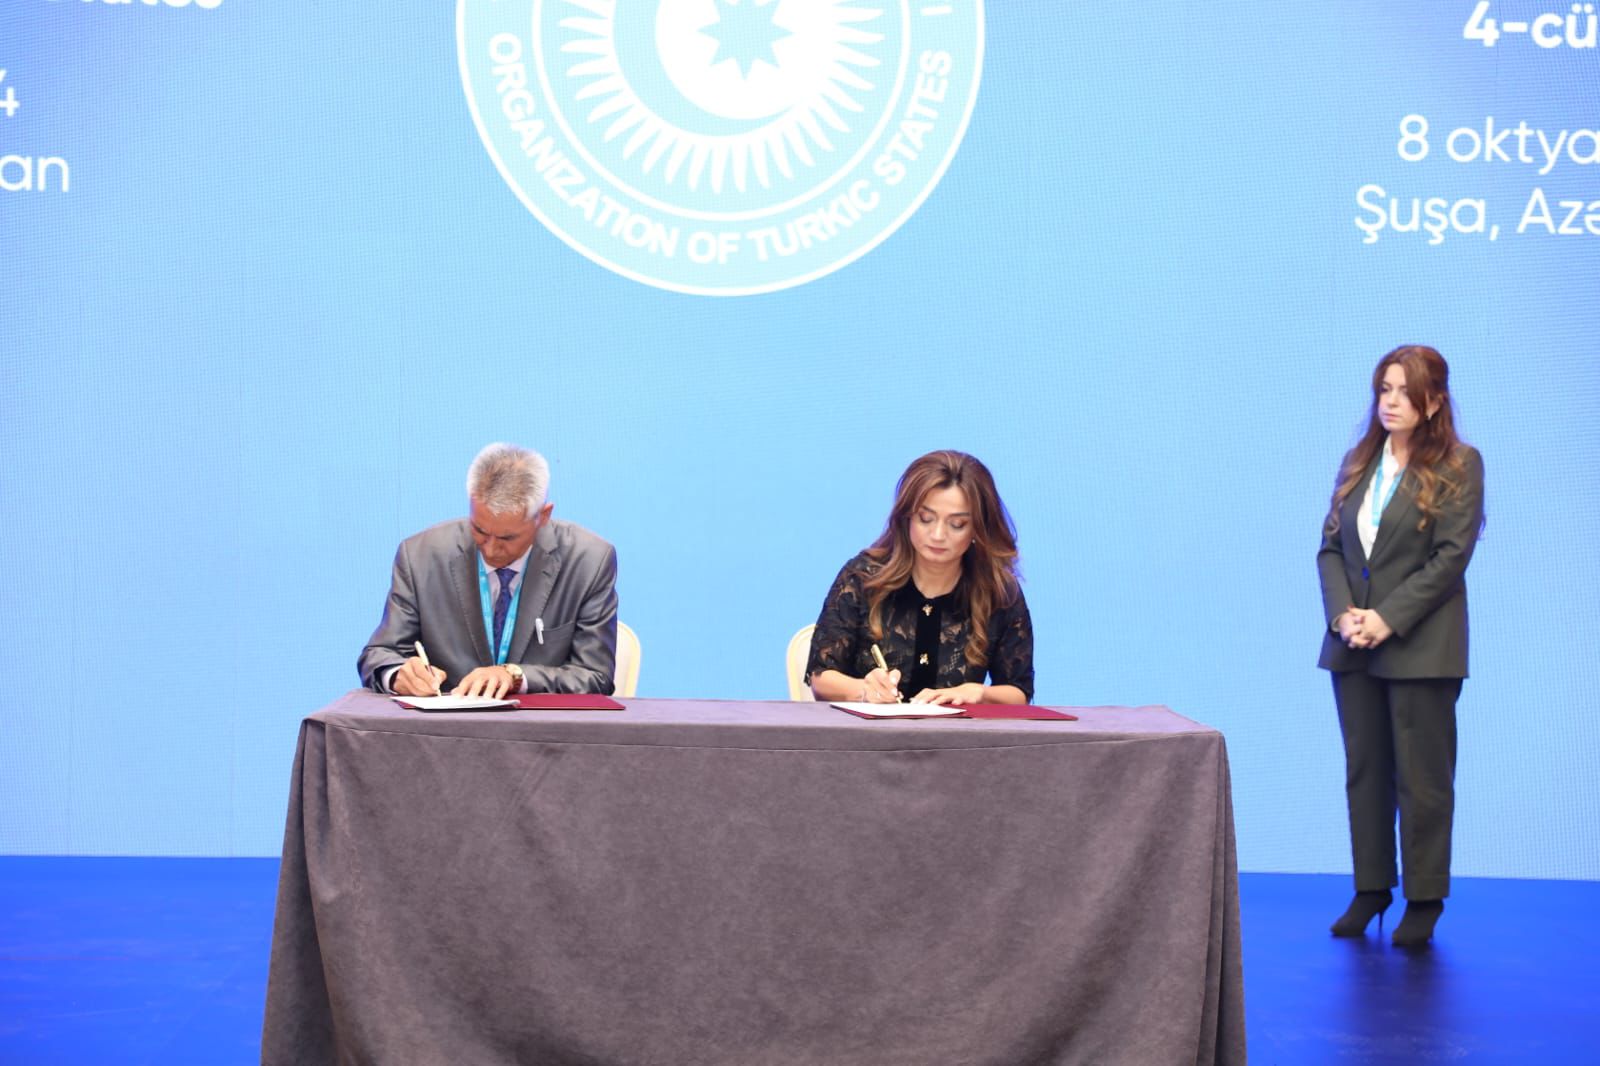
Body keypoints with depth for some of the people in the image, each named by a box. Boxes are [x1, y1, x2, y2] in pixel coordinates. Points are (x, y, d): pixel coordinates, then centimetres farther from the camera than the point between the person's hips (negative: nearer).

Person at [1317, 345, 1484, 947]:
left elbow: (1451, 557, -11)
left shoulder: (1459, 467, -4)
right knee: (1364, 771, 10)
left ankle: (1424, 900, 10)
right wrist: (1343, 615, -9)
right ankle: (1371, 888, 19)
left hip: (1421, 645, -5)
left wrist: (1388, 619, -17)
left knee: (1422, 776, 1)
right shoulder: (1358, 464, 12)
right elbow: (1330, 547, 8)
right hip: (1353, 645, 5)